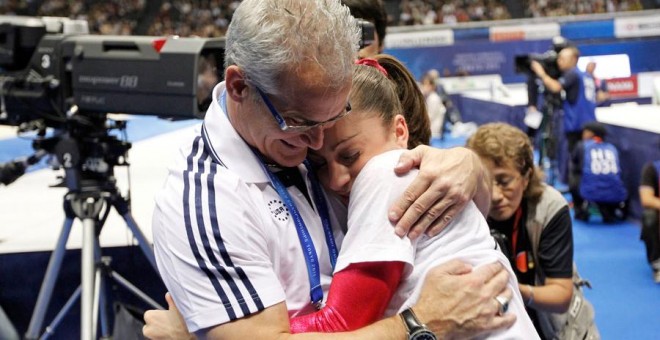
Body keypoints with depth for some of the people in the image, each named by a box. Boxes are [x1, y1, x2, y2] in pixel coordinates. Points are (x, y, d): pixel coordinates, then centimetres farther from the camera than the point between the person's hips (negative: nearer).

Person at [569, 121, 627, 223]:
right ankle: (609, 213, 13)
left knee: (573, 176, 25)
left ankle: (581, 212, 17)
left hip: (591, 193, -3)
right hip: (616, 196, 3)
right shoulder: (612, 148, 19)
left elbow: (573, 167, 26)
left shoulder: (582, 146, 10)